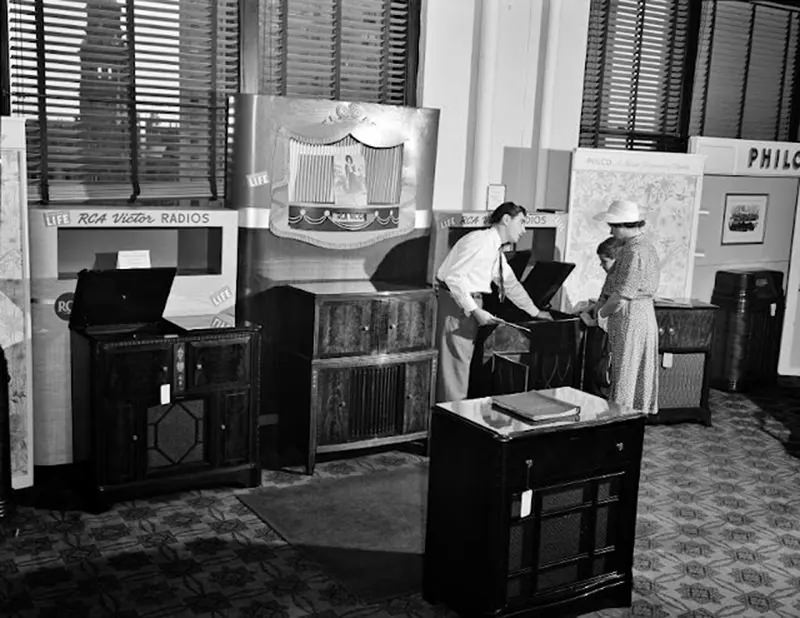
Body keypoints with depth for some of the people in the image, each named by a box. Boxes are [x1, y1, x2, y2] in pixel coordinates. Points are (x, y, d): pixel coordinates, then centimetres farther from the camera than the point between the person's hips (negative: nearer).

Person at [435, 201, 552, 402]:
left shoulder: (496, 251, 14)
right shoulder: (480, 241, -16)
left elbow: (511, 283, 27)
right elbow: (453, 276, -23)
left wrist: (535, 312, 32)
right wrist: (475, 310, -25)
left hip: (471, 302, 10)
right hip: (457, 302, -10)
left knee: (463, 361, 10)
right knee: (455, 361, -7)